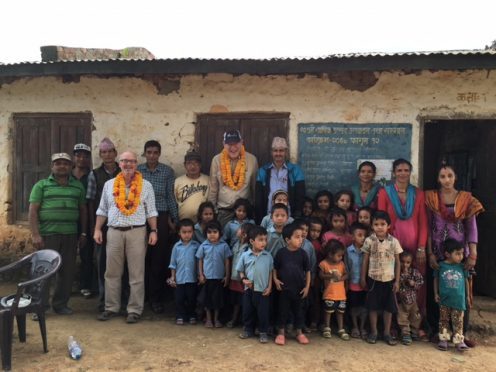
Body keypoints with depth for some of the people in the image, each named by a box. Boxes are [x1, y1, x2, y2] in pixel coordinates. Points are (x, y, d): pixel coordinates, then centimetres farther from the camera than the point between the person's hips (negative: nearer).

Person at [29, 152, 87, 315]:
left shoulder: (78, 186, 12)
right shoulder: (41, 185, 4)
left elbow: (83, 210, 16)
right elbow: (33, 211, -1)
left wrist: (83, 233, 11)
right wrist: (36, 235, -10)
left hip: (71, 235, 3)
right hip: (48, 234, -3)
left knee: (67, 270, 6)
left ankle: (60, 304, 20)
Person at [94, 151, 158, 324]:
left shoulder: (145, 185, 4)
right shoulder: (109, 184, 10)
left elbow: (151, 211, 3)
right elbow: (102, 210, 13)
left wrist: (153, 231, -5)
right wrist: (97, 229, 5)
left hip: (137, 232, -2)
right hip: (114, 232, 3)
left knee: (136, 274, 2)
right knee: (112, 273, 9)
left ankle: (134, 310, 11)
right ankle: (111, 307, 21)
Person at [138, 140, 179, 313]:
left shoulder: (167, 171, 3)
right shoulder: (137, 170, 6)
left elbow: (171, 196, 5)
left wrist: (174, 219, 4)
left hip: (161, 218, -1)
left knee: (159, 258, 0)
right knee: (142, 257, 2)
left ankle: (156, 298, 10)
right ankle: (142, 294, 18)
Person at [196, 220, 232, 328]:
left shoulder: (224, 245, -6)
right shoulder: (203, 246, -4)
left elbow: (227, 261, -1)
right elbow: (200, 261, 3)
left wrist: (227, 276, -2)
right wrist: (201, 275, -1)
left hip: (219, 277, 0)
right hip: (207, 277, 0)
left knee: (218, 297, 9)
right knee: (207, 297, 10)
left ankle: (216, 319, 25)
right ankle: (208, 319, 25)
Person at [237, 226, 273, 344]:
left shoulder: (268, 256, -4)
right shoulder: (245, 255, -4)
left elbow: (271, 272, 3)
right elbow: (241, 270, 6)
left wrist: (269, 287, -2)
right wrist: (244, 279, -11)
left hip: (263, 290, -1)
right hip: (249, 290, 1)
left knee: (263, 312, 6)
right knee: (247, 311, 14)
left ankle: (263, 332, 22)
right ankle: (248, 329, 31)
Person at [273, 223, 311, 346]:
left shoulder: (302, 253, -7)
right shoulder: (281, 252, -11)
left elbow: (308, 271, 1)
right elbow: (275, 268, 2)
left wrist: (307, 286, -2)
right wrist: (275, 279, -10)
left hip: (299, 288, 2)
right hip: (284, 288, -1)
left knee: (298, 310, 14)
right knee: (283, 310, 9)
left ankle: (299, 333, 29)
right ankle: (281, 333, 23)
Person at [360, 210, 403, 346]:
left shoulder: (394, 241, -5)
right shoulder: (369, 241, -6)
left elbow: (397, 262, 1)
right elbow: (365, 261, 1)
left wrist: (397, 281, -1)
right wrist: (362, 278, 1)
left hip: (389, 279, 1)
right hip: (373, 279, 0)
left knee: (389, 307, 8)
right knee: (373, 306, 7)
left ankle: (387, 333, 22)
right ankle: (373, 332, 21)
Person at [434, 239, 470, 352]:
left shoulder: (462, 267, -3)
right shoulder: (441, 266, -7)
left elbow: (466, 281, 7)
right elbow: (436, 279, 4)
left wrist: (468, 296, 10)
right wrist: (436, 293, 3)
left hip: (458, 300, 1)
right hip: (444, 300, 0)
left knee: (458, 321, 5)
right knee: (444, 320, 10)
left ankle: (458, 341, 13)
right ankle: (443, 339, 20)